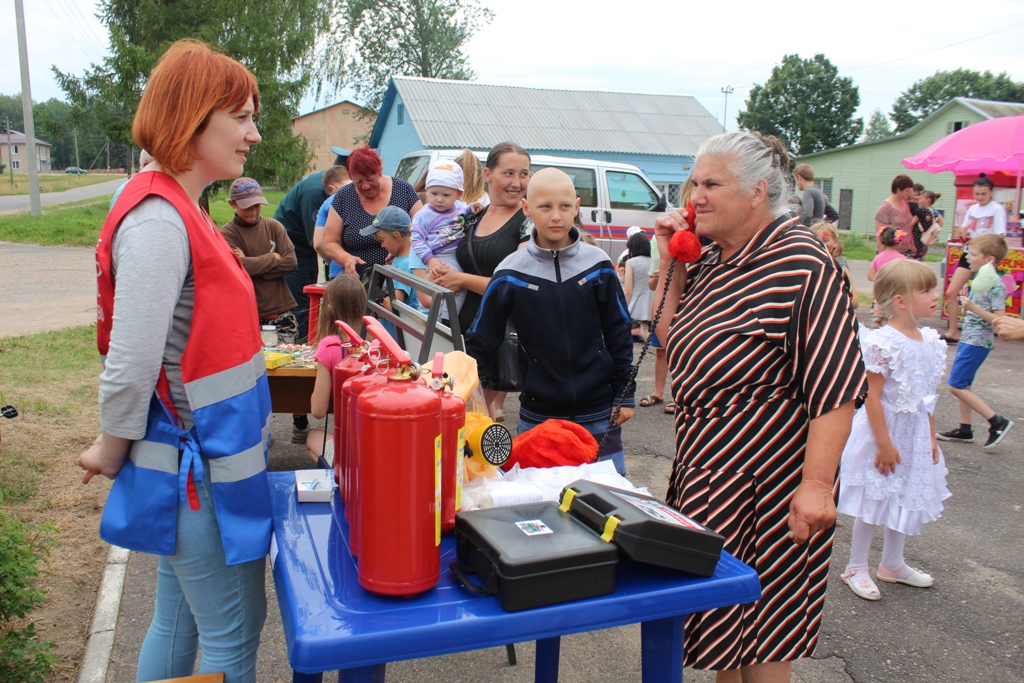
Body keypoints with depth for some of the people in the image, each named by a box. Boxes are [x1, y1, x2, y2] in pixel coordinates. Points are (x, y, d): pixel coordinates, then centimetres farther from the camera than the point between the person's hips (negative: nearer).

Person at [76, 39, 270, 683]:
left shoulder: (181, 211, 9)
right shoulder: (157, 220, -21)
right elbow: (129, 365, -23)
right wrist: (111, 454, -7)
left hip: (211, 461, 9)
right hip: (199, 473, -9)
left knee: (179, 621, 22)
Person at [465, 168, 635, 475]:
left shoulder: (597, 265, -4)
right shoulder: (510, 274, -7)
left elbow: (618, 334, 3)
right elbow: (481, 340, 0)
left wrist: (624, 395, 3)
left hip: (598, 413, 1)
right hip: (537, 414, 0)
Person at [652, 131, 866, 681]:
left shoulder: (802, 266, -17)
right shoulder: (710, 263, 9)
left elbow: (835, 386, -21)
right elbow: (671, 337, 15)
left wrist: (817, 483, -25)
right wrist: (671, 263, 4)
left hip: (768, 480, -8)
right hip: (706, 467, 8)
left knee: (761, 630, 8)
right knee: (721, 615, 19)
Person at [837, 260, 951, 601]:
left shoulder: (930, 341, 2)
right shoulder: (883, 342, -22)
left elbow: (927, 397, 11)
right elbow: (872, 397, -21)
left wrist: (931, 438, 12)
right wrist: (884, 443, -20)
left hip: (915, 435, 8)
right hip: (883, 431, -8)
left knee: (905, 499, 19)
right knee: (874, 502, 3)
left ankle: (892, 563, 37)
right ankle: (856, 567, 20)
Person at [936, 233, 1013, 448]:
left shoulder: (995, 284, -18)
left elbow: (1000, 319, -24)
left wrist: (974, 307, -30)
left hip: (977, 342, -10)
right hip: (968, 339, 10)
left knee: (956, 385, -8)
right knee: (963, 385, 14)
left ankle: (997, 422, 1)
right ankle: (965, 429, 23)